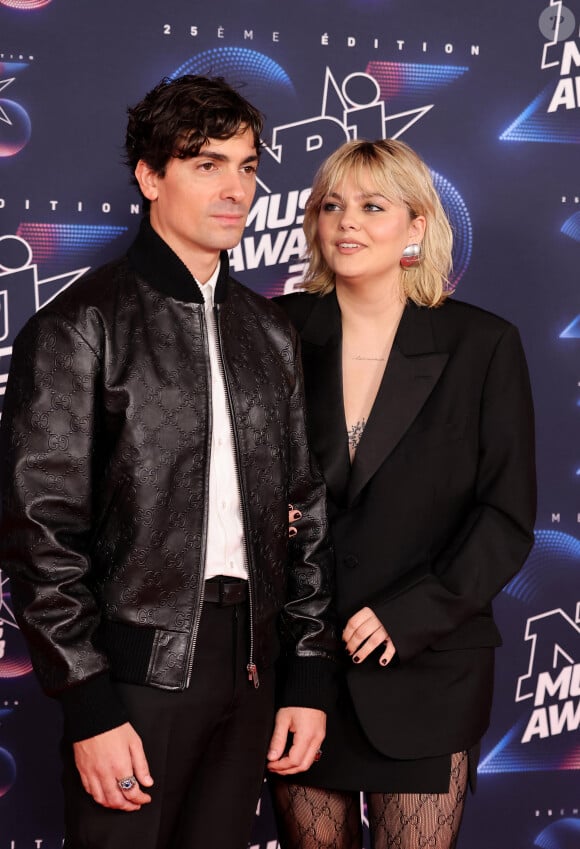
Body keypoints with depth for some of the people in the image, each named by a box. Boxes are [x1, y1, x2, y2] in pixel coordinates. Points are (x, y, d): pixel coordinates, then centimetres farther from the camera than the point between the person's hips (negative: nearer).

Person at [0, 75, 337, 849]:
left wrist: (308, 676, 7)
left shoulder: (269, 333, 12)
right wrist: (90, 708, -13)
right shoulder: (81, 326, -5)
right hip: (136, 665, -5)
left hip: (247, 666, 5)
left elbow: (303, 510, 13)